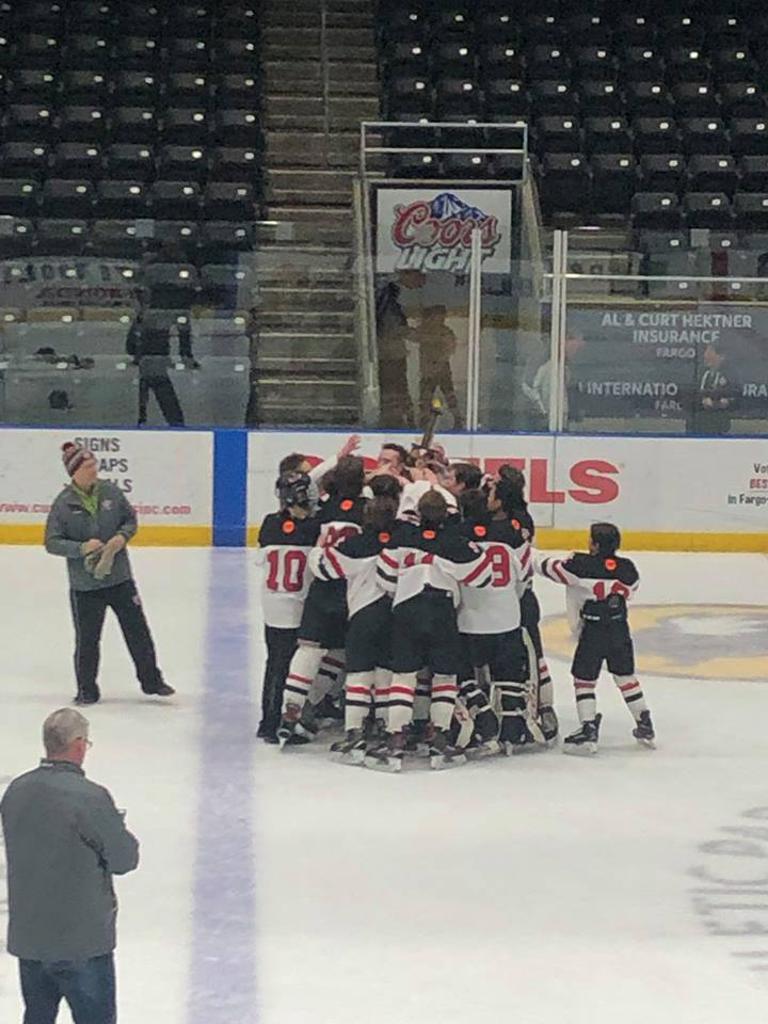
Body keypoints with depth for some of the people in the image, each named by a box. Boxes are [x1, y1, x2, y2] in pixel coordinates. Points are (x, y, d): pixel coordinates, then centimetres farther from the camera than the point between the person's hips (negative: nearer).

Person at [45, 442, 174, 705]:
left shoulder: (110, 492, -2)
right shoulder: (63, 504, -11)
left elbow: (131, 520, 10)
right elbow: (52, 543, -9)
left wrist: (122, 536, -11)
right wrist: (82, 548, -22)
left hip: (119, 577, 3)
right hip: (84, 584, -3)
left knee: (138, 630, 9)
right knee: (87, 639, 6)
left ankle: (151, 680, 23)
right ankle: (87, 690, 22)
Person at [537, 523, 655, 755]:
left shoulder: (580, 565, -13)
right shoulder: (627, 568, -1)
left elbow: (550, 568, -2)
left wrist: (538, 563, 19)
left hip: (593, 632, -5)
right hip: (620, 630, 5)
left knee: (584, 680, 5)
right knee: (626, 676, 18)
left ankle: (588, 730, -3)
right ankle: (645, 727, 23)